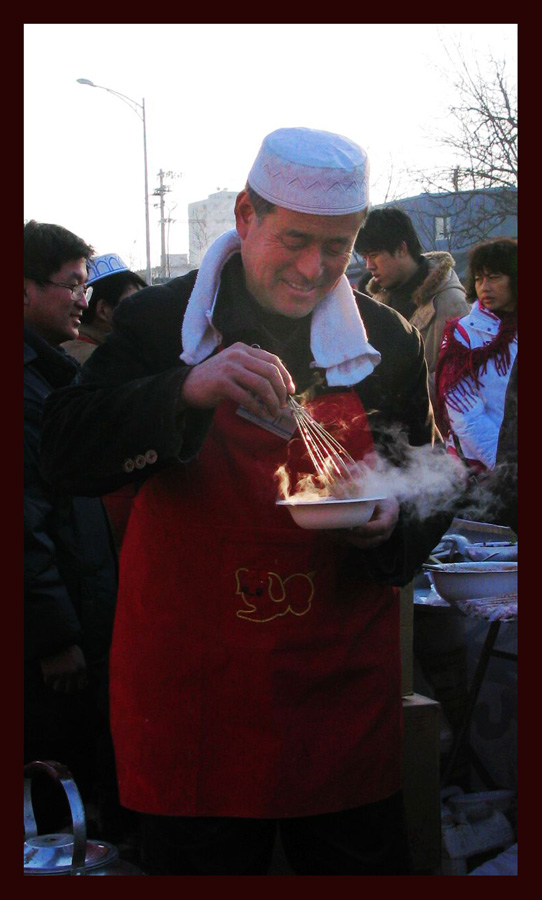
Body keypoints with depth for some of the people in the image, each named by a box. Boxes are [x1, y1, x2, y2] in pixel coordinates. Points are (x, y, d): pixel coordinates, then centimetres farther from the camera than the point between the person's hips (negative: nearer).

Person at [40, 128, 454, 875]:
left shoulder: (387, 339, 4)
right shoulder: (157, 321, -3)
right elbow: (65, 455, -13)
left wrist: (392, 523, -12)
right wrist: (188, 390, -29)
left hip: (343, 697, 2)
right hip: (190, 695, -1)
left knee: (366, 863, 12)